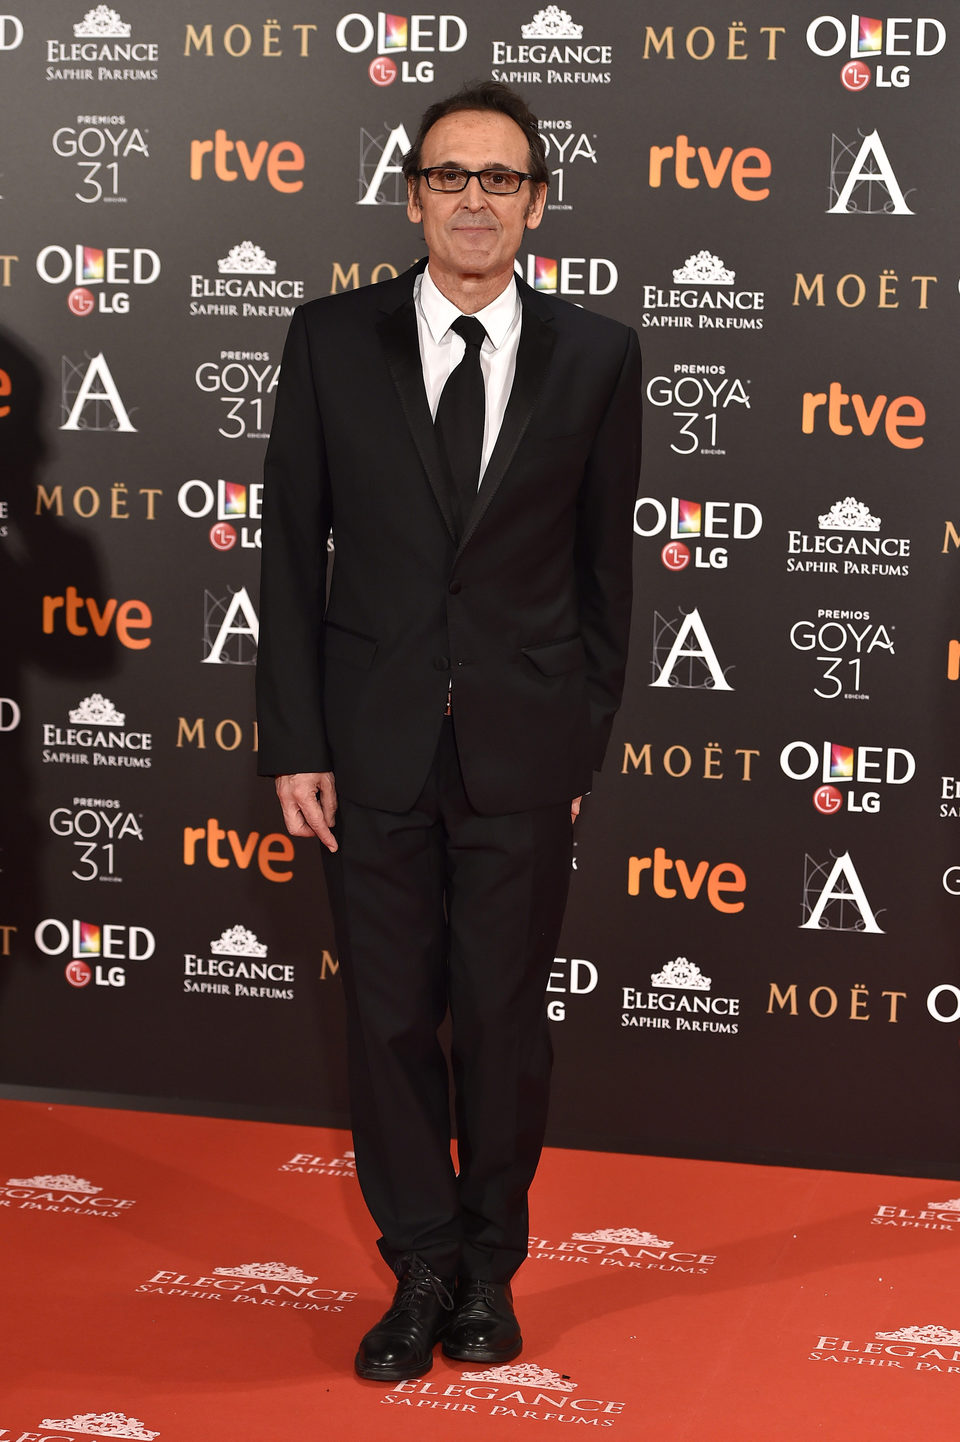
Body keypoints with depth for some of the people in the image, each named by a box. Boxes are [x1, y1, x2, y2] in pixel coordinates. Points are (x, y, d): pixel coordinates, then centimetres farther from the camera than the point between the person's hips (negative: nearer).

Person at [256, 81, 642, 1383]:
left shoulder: (597, 357, 1)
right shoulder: (332, 339, 0)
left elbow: (606, 565, 5)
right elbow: (292, 550, 1)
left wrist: (586, 740, 4)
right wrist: (295, 743, -3)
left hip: (522, 749, 0)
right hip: (375, 740, 0)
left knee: (506, 1022, 10)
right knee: (390, 1019, 8)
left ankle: (491, 1265, 29)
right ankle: (422, 1268, 25)